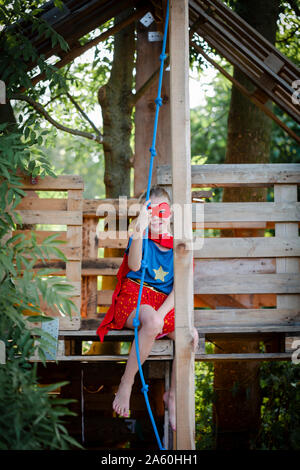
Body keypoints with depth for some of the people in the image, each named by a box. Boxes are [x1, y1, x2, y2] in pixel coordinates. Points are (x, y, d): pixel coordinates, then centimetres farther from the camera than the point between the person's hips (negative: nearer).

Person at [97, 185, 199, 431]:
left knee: (191, 336, -24)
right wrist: (139, 235, -39)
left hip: (166, 301, 4)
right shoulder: (142, 237, -2)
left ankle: (172, 394, -2)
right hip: (134, 296, -3)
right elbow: (135, 266, -22)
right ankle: (126, 383, -19)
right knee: (152, 323, -39)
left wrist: (161, 313, -16)